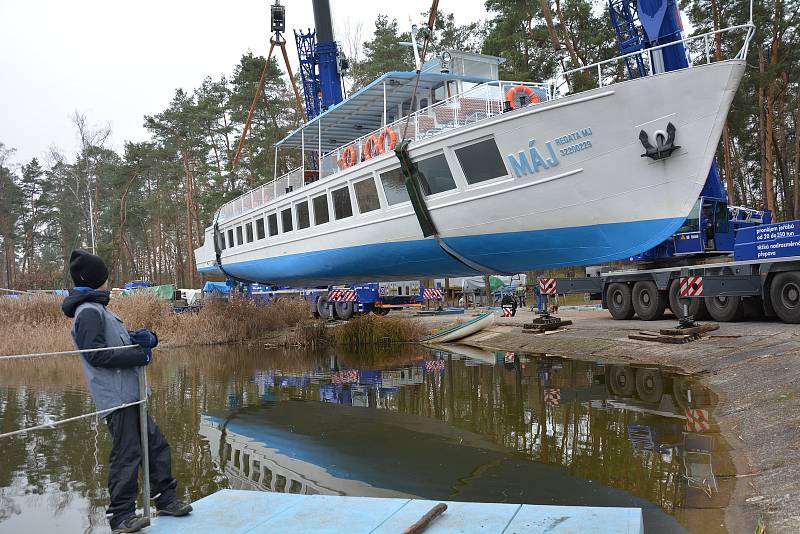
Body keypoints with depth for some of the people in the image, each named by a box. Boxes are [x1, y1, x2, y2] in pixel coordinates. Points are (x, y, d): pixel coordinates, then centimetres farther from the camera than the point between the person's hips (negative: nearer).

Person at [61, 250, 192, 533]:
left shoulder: (97, 309, 20)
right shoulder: (89, 311, -13)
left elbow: (118, 342, 22)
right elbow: (96, 354, -21)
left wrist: (141, 337, 0)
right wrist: (139, 355, -16)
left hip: (130, 396, 10)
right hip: (117, 397, -10)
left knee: (156, 444, 14)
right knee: (127, 454, -6)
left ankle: (166, 499, 24)